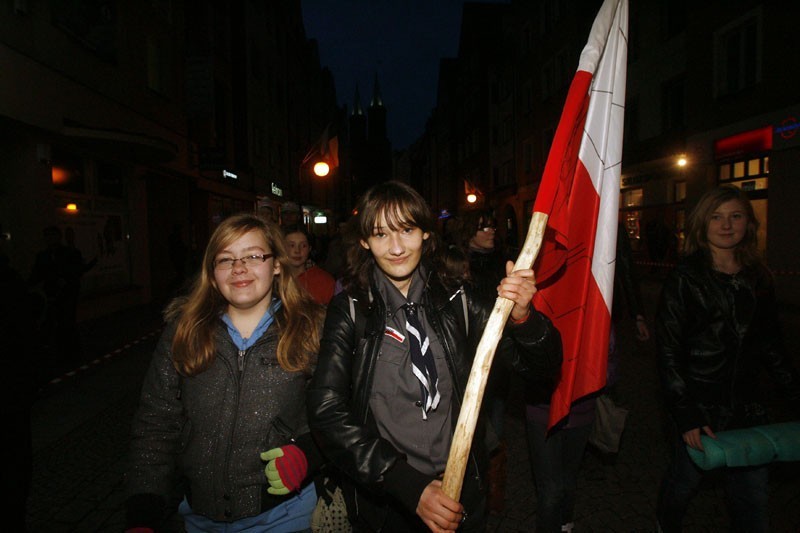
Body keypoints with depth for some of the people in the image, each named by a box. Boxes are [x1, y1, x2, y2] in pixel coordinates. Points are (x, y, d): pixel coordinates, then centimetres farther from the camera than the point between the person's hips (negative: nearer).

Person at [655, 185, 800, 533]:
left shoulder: (758, 279, 7)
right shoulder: (684, 279, -10)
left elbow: (770, 346, 16)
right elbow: (668, 352, -12)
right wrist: (686, 416, -16)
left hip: (747, 409, 5)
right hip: (699, 408, -4)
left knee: (753, 504, 11)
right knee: (684, 482, 12)